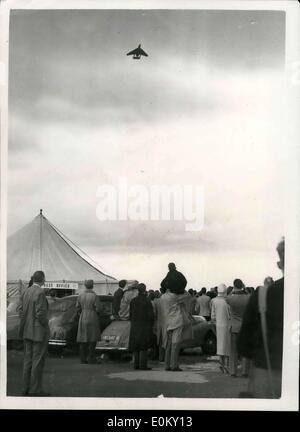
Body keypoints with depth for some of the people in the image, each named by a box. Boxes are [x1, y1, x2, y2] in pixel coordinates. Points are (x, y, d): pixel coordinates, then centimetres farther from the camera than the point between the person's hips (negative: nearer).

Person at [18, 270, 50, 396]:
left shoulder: (25, 292, 5)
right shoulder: (40, 293, -17)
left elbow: (20, 309, 5)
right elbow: (40, 313, -20)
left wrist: (26, 324, 11)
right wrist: (46, 326, -6)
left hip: (27, 331, 8)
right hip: (39, 331, -8)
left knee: (28, 360, 12)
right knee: (38, 360, -1)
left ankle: (26, 388, 16)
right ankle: (35, 389, 2)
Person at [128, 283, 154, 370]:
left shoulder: (133, 300, 3)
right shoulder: (147, 300, -11)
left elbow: (130, 314, 8)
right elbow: (151, 314, -10)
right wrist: (151, 325, 3)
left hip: (135, 326, 5)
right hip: (145, 326, -5)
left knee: (136, 345, 10)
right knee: (144, 346, -2)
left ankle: (136, 364, 12)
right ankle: (143, 365, -3)